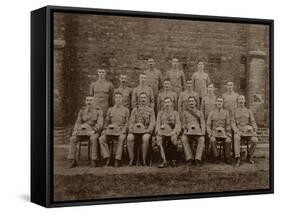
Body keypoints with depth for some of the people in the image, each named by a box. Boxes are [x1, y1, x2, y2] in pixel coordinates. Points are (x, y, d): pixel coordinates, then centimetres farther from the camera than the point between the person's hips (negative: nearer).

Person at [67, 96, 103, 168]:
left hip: (94, 131, -3)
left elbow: (100, 124, -9)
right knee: (73, 139, -24)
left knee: (93, 139, -38)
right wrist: (75, 131, -11)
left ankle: (94, 160, -32)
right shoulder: (82, 111, 11)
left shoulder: (98, 111, 1)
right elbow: (78, 122, 9)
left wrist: (93, 131, -26)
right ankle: (72, 160, -19)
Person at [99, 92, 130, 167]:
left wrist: (123, 131, -11)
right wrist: (105, 130, -1)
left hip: (121, 130, -2)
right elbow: (107, 121, 18)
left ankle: (117, 159, -36)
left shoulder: (126, 110, 14)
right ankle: (107, 157, -25)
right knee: (102, 138, -27)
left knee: (121, 138, -38)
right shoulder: (110, 109, 20)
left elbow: (127, 123, 7)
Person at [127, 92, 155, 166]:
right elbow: (131, 122, 13)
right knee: (129, 137, -33)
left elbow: (152, 123, 8)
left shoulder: (150, 110, 17)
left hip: (146, 130, -1)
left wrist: (148, 130, -11)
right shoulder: (134, 110, 22)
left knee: (145, 138, -37)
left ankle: (144, 159, -26)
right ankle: (131, 159, -24)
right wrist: (131, 129, -7)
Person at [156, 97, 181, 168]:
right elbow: (158, 123, 11)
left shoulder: (175, 113, 16)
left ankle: (173, 159, -26)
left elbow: (178, 124, 5)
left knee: (173, 138, -38)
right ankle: (164, 161, -41)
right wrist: (158, 131, -9)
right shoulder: (160, 113, 20)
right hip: (162, 131, 1)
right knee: (159, 138, -36)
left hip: (172, 132, -1)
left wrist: (174, 131, -14)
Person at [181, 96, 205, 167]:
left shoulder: (200, 112, 19)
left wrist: (203, 134, -6)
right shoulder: (185, 112, 20)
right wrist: (185, 130, -5)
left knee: (202, 140, -35)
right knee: (184, 139, -35)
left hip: (197, 131, 0)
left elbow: (202, 124, 11)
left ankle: (198, 159, -37)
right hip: (188, 132, 0)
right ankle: (190, 159, -34)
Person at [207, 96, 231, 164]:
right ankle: (216, 157, -24)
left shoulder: (226, 112, 9)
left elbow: (228, 125, 6)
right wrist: (210, 134, -11)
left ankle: (227, 158, -18)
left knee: (228, 141, -32)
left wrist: (228, 134, -8)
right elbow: (208, 125, 5)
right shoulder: (211, 112, 8)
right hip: (214, 131, 0)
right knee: (213, 140, -35)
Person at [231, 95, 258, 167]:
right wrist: (237, 131, -19)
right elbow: (233, 123, 0)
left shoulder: (249, 111, 12)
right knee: (237, 138, -38)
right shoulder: (234, 112, 9)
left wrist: (255, 131, -12)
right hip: (238, 132, -2)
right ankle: (237, 159, -42)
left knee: (255, 140, -29)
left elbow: (253, 122, 7)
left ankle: (249, 156, -8)